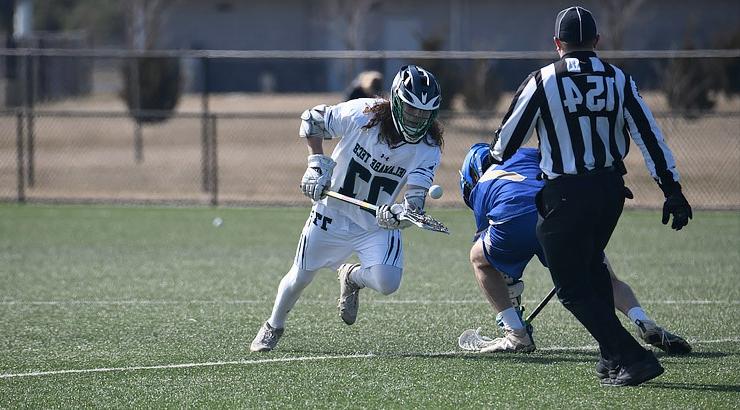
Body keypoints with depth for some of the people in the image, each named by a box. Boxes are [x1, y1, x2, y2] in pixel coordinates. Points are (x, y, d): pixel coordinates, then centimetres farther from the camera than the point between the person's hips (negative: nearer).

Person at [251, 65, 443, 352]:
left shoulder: (427, 148, -18)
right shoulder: (362, 113, -21)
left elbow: (416, 199, -28)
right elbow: (311, 119, -5)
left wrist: (401, 214, -49)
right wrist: (317, 163, -13)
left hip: (378, 222, 1)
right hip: (333, 213, 0)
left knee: (387, 283, -21)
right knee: (301, 277, 8)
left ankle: (351, 277, 16)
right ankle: (273, 327, 38)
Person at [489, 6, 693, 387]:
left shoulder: (543, 82, -8)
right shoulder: (619, 80, 3)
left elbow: (509, 137, 2)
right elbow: (650, 137, 1)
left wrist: (491, 159, 24)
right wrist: (672, 190, 4)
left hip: (565, 195, -5)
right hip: (611, 190, 5)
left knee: (574, 289, 1)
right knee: (591, 263, 28)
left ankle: (633, 357, -13)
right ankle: (611, 354, 26)